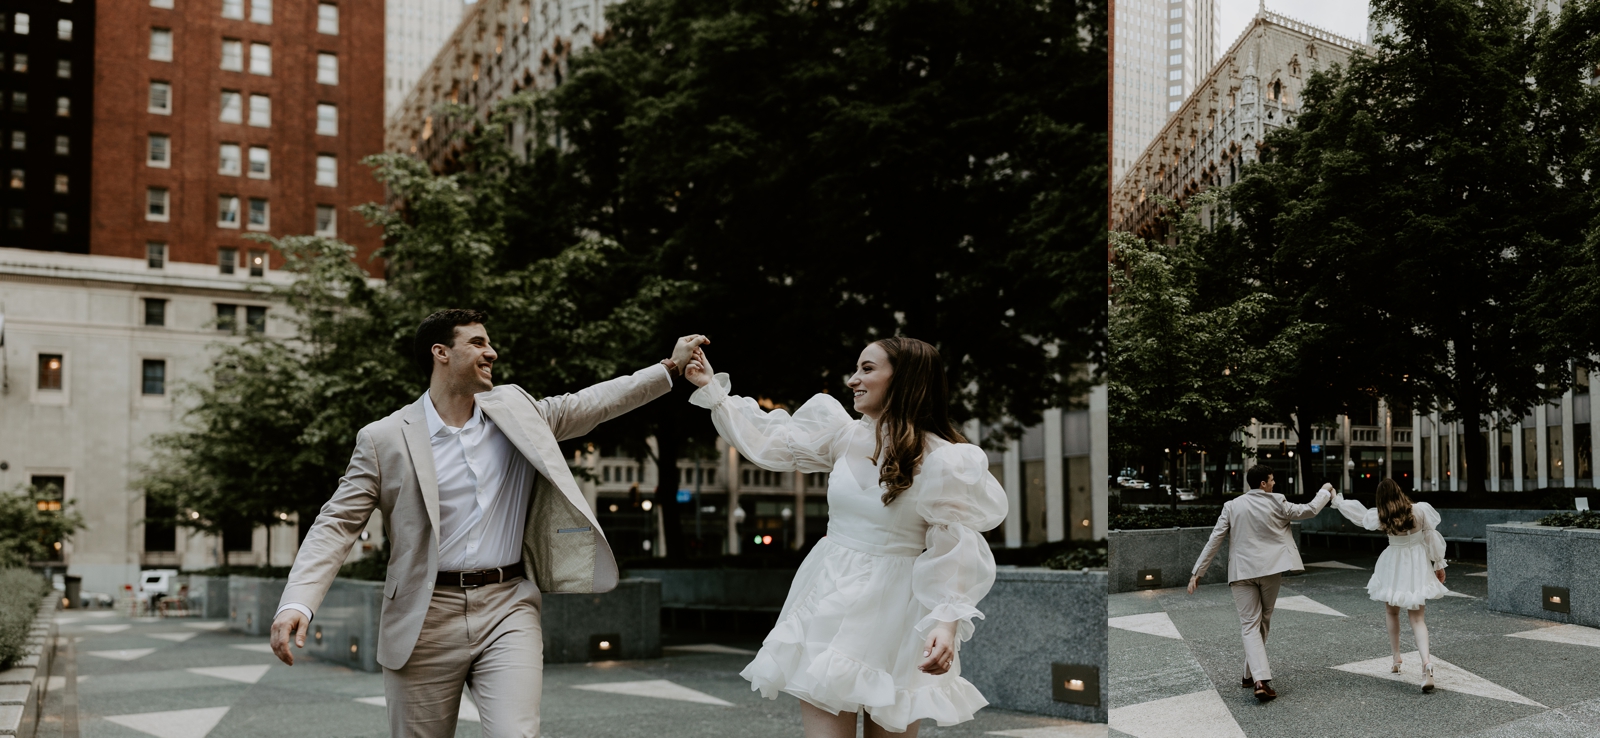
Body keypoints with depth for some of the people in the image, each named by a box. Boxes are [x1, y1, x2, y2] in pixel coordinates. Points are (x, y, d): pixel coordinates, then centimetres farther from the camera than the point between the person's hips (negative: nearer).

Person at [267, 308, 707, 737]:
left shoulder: (517, 410, 9)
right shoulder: (384, 439, -1)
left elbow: (592, 404, 17)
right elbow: (337, 524, -3)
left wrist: (670, 367, 14)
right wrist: (297, 602, -16)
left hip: (507, 610, 2)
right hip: (425, 622, -1)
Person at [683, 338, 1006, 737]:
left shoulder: (941, 460, -13)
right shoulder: (844, 435, 3)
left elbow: (956, 553, -14)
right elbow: (769, 441, 12)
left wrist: (947, 622, -26)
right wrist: (712, 387, 13)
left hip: (892, 610, -4)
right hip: (833, 599, 5)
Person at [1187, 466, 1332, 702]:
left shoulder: (1232, 506, 0)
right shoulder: (1276, 503, -2)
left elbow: (1214, 540, -3)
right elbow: (1309, 511, 10)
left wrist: (1197, 572, 1)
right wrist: (1325, 492, 30)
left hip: (1242, 572, 0)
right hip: (1270, 568, 0)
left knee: (1250, 625, 0)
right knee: (1263, 622, 17)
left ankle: (1260, 680, -15)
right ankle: (1251, 674, 23)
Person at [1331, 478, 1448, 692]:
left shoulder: (1380, 517, -9)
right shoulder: (1420, 510, -9)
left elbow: (1357, 513, 6)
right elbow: (1432, 537, -3)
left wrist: (1336, 499, 22)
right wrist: (1439, 564, 8)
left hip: (1394, 568, -1)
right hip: (1417, 567, 1)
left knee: (1392, 613, 22)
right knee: (1416, 618, 1)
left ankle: (1396, 660, 29)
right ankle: (1426, 662, -21)